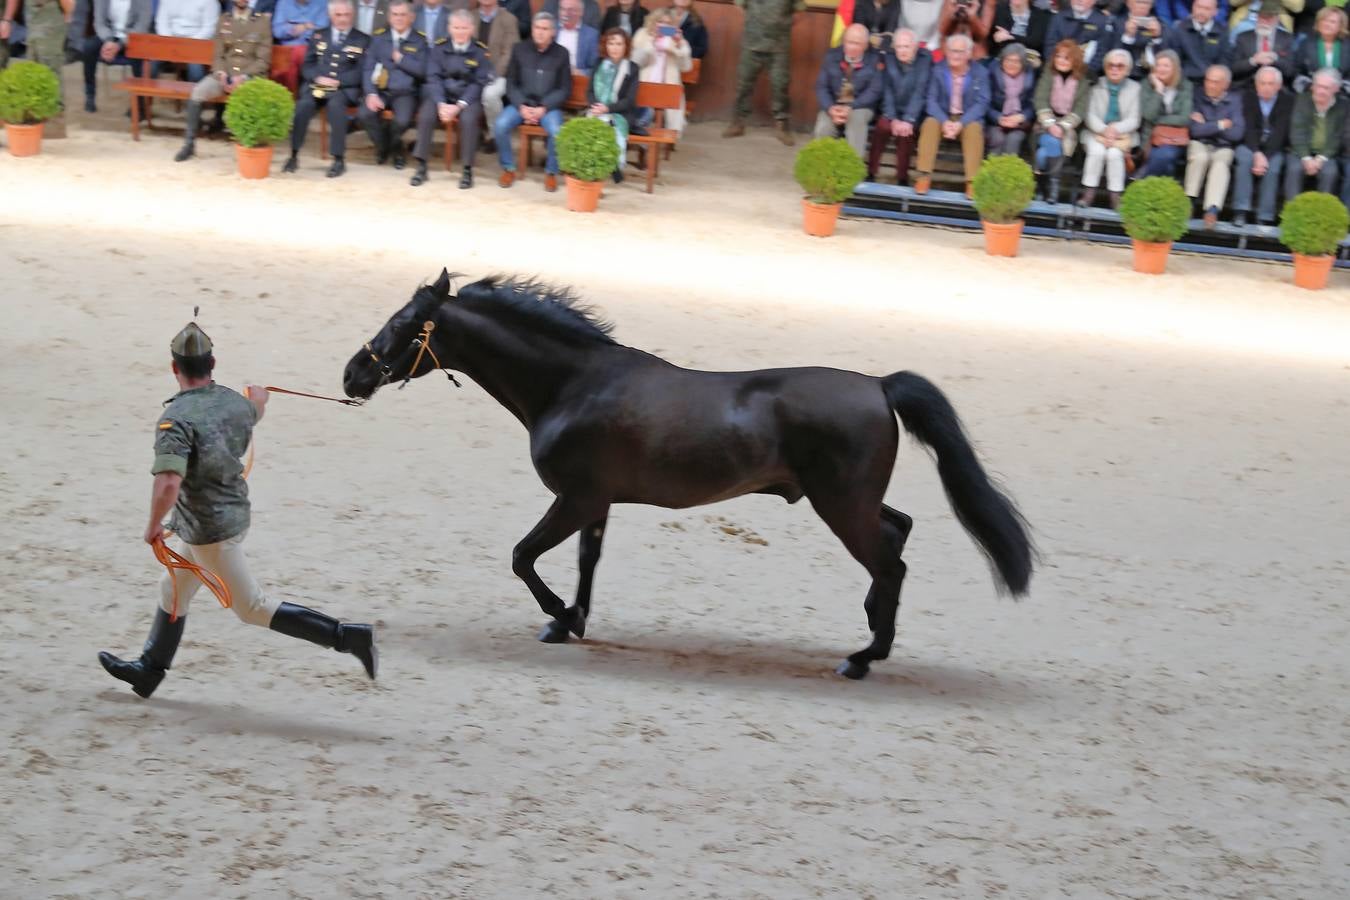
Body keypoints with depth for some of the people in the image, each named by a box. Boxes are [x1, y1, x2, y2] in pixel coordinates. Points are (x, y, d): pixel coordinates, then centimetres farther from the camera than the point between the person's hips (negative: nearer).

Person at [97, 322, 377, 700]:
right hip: (234, 512, 9)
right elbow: (256, 408, 24)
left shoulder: (175, 420, -26)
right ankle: (149, 670, 38)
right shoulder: (234, 402, -3)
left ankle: (346, 636, -4)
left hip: (209, 531, -9)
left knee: (253, 608, 1)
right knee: (172, 591, 23)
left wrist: (153, 527, -20)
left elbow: (168, 485, -38)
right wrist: (259, 395, 49)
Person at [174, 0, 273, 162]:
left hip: (251, 75, -3)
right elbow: (218, 56, 11)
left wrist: (242, 78, -17)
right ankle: (189, 143, -16)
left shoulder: (262, 21, 2)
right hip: (225, 74, 3)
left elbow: (263, 60, -3)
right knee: (198, 91, -24)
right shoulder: (224, 20, 12)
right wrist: (221, 74, -10)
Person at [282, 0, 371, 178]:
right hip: (317, 85, 2)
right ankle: (294, 155, -23)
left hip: (345, 88, -2)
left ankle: (339, 159, -32)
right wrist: (318, 78, -9)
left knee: (335, 105, -36)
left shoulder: (362, 40, 10)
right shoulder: (318, 36, 19)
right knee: (303, 105, -29)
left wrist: (337, 82, -13)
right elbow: (307, 66, 13)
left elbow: (361, 72, -1)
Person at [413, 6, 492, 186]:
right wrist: (441, 104, -19)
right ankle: (421, 166, -17)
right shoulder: (439, 48, 4)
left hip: (469, 98, -2)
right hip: (442, 95, 2)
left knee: (468, 119, -33)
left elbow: (479, 83, -6)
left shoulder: (481, 52, -1)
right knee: (425, 116, -27)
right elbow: (434, 78, -2)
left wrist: (459, 106, -19)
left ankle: (467, 170, -22)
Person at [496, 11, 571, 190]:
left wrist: (544, 108, -13)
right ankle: (508, 169, -6)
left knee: (557, 131, -32)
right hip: (522, 103, 1)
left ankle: (551, 172, -8)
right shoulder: (519, 49, 4)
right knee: (500, 126, -27)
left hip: (549, 106, -1)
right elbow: (511, 83, 5)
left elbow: (565, 89, 0)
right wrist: (521, 107, -12)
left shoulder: (561, 54, 1)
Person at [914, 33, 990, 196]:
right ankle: (924, 177, -33)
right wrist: (945, 122, -24)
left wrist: (961, 123, -24)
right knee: (930, 124, -30)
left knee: (974, 128, -33)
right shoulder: (938, 70, 0)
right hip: (943, 117, 1)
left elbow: (982, 103, -9)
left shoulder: (981, 73, -3)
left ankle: (972, 182, -37)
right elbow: (931, 100, -5)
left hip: (968, 119, -1)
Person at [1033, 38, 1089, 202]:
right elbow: (1040, 102, -4)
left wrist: (1062, 127, -16)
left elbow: (1079, 110, -3)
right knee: (1051, 142, -32)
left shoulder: (1081, 81, 4)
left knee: (1058, 143, -31)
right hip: (1046, 124, 0)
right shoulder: (1048, 76, 6)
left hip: (1067, 126, 0)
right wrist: (1050, 125, -18)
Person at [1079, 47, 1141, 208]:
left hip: (1123, 135, 0)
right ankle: (1089, 194, -27)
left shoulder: (1135, 88, 6)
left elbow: (1134, 120, 0)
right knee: (1097, 151, -31)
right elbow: (1090, 116, 0)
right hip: (1096, 132, 1)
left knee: (1114, 153, -31)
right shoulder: (1096, 86, 7)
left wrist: (1115, 129, -19)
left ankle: (1115, 198, -28)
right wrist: (1104, 130, -19)